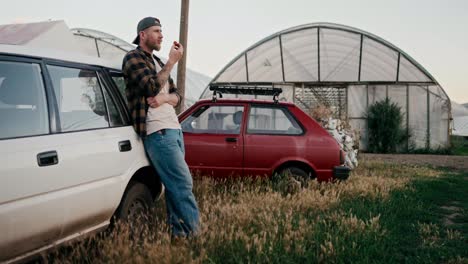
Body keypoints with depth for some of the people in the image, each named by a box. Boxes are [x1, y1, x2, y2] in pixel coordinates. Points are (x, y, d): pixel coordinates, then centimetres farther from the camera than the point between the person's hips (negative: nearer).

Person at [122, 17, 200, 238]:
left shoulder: (157, 62, 24)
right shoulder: (133, 58, -1)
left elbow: (176, 96, 18)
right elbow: (151, 87, -16)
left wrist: (164, 98, -5)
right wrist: (172, 61, -8)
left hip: (174, 129, 8)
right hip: (158, 132, -8)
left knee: (174, 185, 4)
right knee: (184, 183, -12)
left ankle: (178, 233, 7)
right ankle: (195, 233, -8)